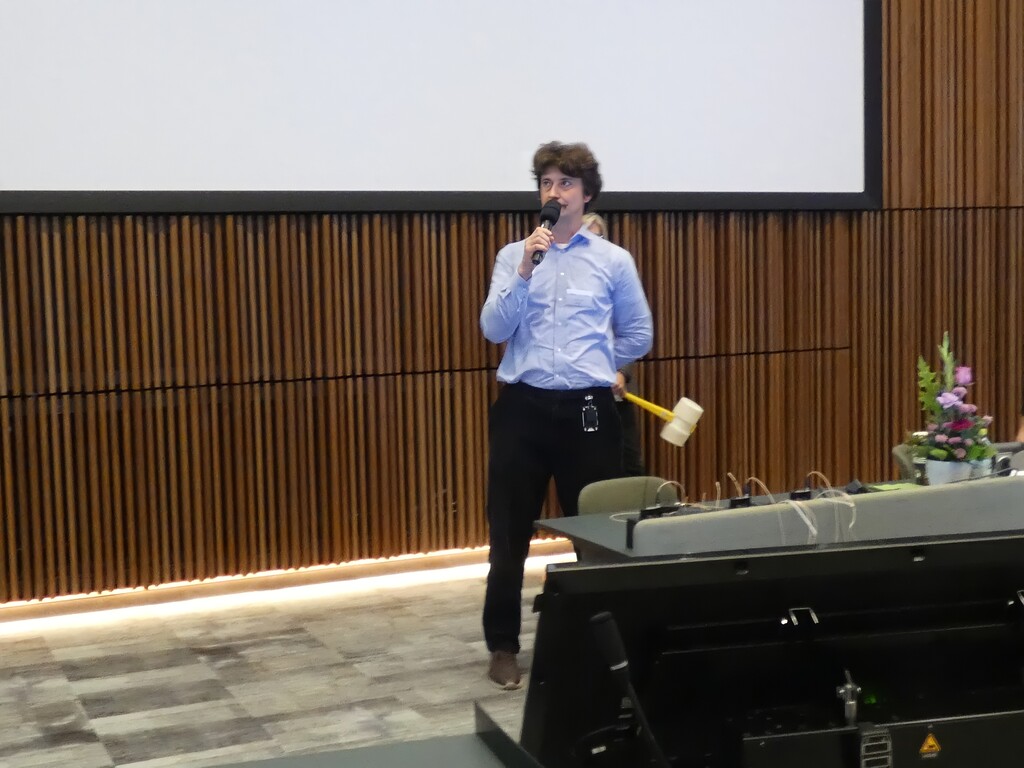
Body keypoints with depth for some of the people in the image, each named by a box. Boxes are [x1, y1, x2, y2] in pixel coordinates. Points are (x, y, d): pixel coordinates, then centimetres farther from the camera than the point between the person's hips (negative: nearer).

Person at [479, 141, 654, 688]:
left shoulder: (614, 260, 4)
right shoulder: (513, 255, 6)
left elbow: (639, 335, 13)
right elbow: (493, 330, -5)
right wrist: (525, 271, -14)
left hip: (587, 410, 0)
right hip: (523, 407, 0)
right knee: (509, 532, 4)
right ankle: (503, 645, 16)